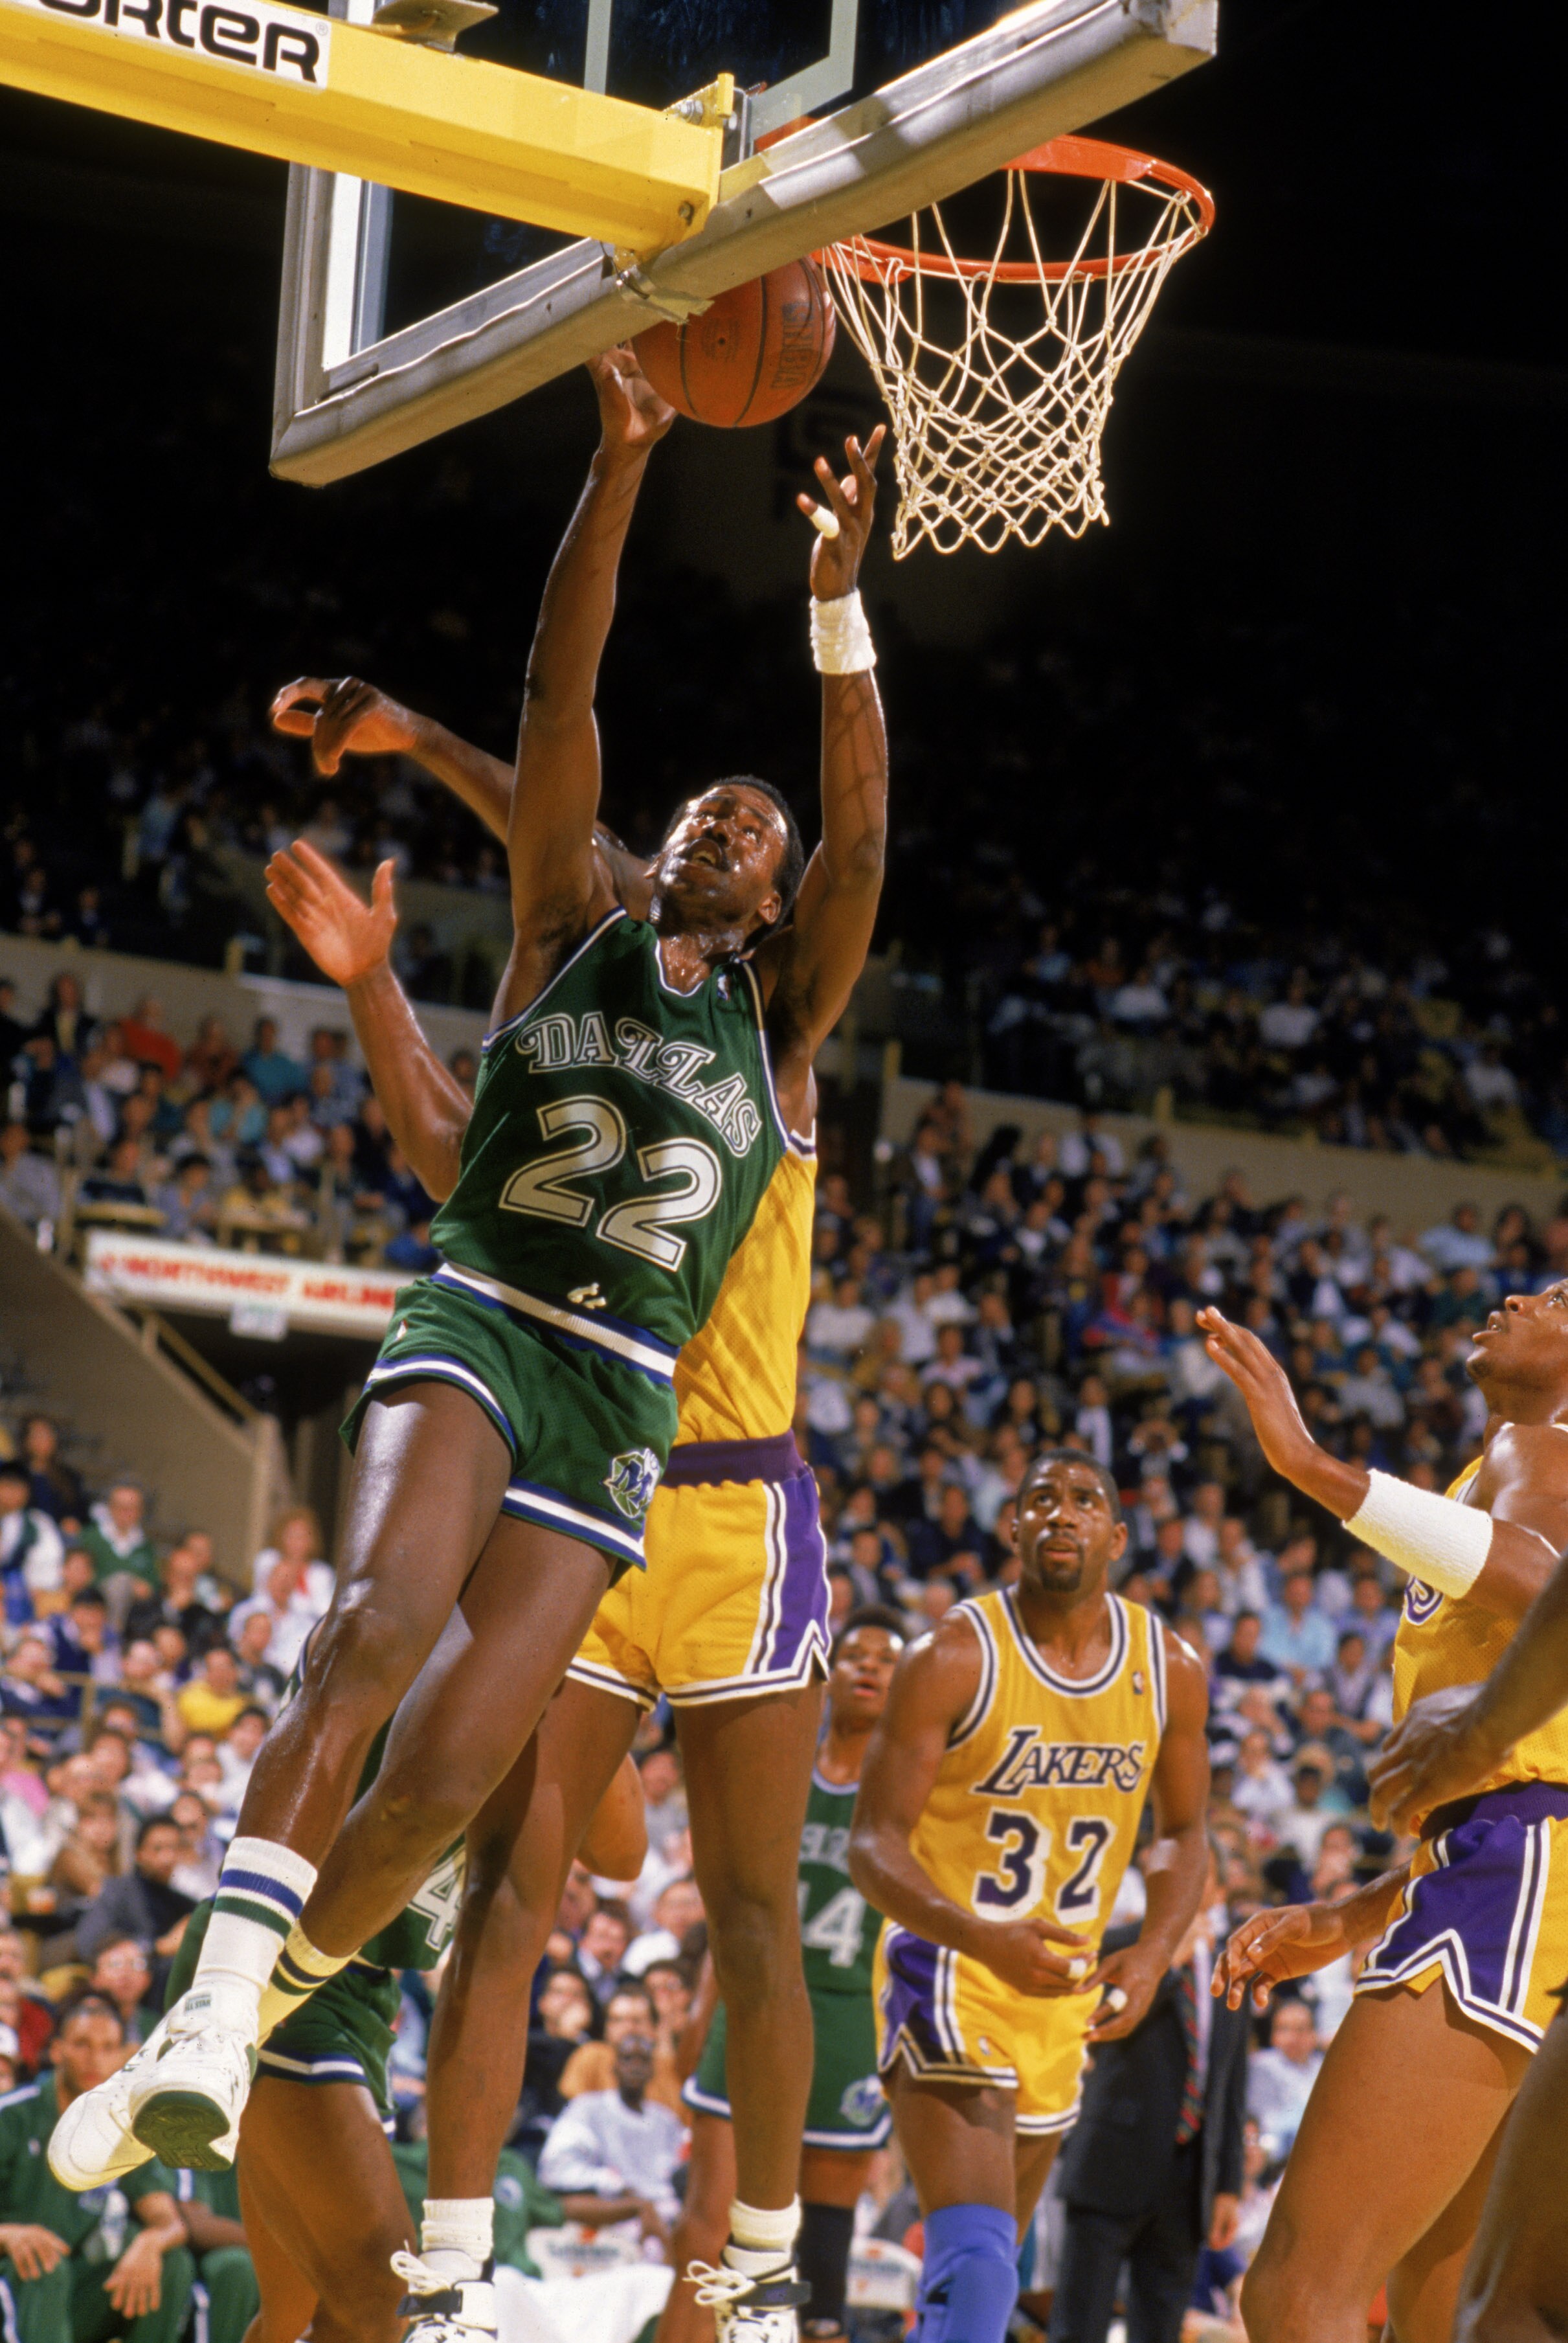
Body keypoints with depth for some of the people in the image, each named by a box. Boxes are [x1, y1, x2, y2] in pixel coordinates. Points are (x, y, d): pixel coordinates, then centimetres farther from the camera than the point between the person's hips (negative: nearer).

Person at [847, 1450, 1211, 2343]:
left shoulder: (1171, 1670, -1)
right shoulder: (955, 1658, -15)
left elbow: (1183, 1834, 13)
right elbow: (874, 1843, -16)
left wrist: (1155, 1955, -7)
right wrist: (982, 1937, -34)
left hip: (1065, 1993, 6)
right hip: (948, 1973, -6)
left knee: (994, 2258, 20)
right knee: (978, 2266, -24)